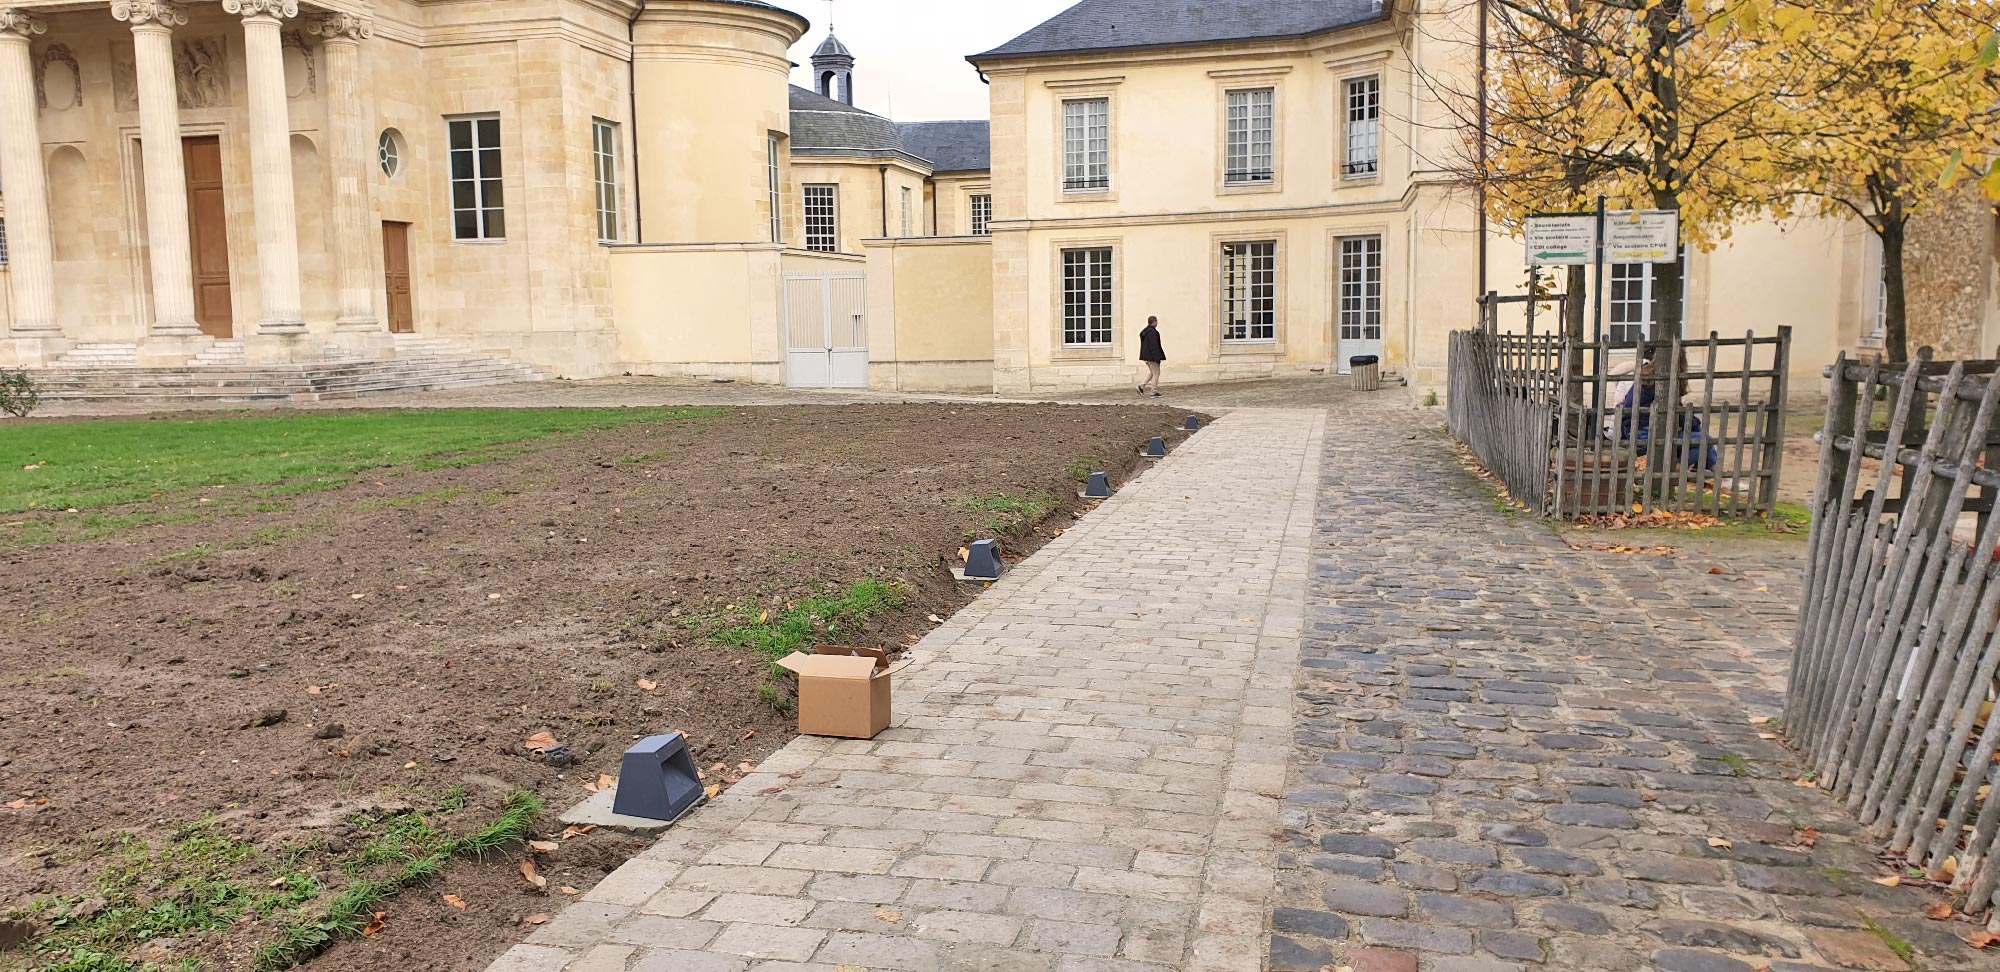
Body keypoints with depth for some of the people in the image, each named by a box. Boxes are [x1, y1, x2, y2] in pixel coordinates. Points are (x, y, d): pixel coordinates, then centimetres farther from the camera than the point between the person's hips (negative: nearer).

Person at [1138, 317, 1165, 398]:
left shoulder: (1144, 332, 10)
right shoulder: (1152, 332, -20)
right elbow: (1154, 347, -23)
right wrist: (1157, 358, -20)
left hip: (1146, 356, 9)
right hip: (1151, 356, -9)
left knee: (1152, 372, 20)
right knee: (1156, 373, 0)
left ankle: (1141, 386, 11)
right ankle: (1154, 392, 3)